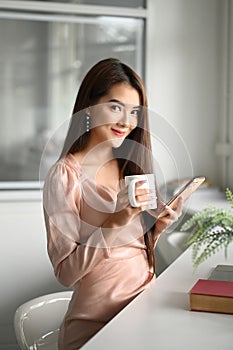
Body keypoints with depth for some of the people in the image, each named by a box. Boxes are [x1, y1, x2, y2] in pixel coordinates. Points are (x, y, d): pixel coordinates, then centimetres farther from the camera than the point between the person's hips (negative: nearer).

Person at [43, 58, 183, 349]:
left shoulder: (131, 166, 6)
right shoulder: (65, 175, -12)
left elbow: (138, 245, 12)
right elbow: (66, 273, -15)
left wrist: (162, 222, -7)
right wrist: (116, 221, -25)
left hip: (145, 305, 6)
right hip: (96, 323, -6)